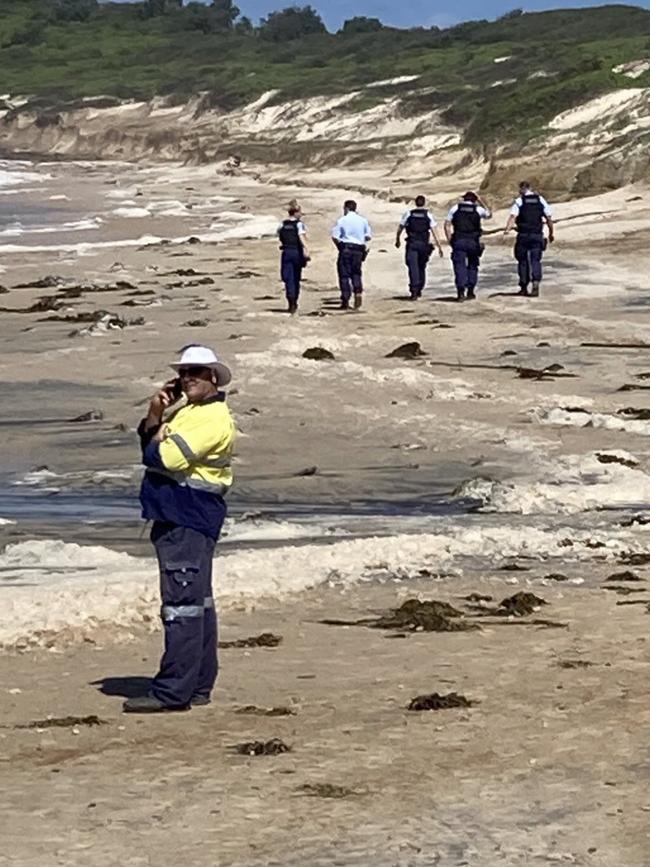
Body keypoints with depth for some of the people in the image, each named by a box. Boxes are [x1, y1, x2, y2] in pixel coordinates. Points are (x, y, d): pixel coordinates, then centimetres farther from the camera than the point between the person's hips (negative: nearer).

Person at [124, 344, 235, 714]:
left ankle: (173, 691, -15)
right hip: (176, 517, 11)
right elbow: (148, 444, 18)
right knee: (197, 602, 14)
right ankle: (199, 686, 20)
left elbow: (166, 457, -22)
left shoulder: (213, 418, -14)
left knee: (183, 604, -12)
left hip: (189, 519, -11)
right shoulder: (186, 411, 20)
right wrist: (155, 414, 2)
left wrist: (159, 438, 0)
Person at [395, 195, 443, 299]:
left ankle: (414, 290, -22)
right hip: (424, 244, 1)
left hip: (412, 244, -1)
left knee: (413, 268, -7)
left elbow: (400, 229, 12)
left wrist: (398, 240, 30)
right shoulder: (428, 215, 2)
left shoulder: (408, 214, 5)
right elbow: (434, 232, -4)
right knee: (422, 267, 17)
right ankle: (419, 290, 24)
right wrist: (439, 247, -3)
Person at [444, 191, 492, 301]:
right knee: (472, 266, 15)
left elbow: (447, 225, 2)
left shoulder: (455, 208, 7)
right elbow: (489, 214, 27)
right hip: (473, 242, 0)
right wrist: (480, 200, 27)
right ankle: (470, 291, 13)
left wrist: (450, 241, 5)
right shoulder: (478, 209, 5)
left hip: (458, 241, 0)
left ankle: (461, 292, -14)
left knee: (460, 266, -3)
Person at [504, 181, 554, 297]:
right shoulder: (540, 200, 7)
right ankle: (536, 283, -20)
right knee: (535, 260, 1)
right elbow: (549, 217, 5)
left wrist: (507, 229, -30)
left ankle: (523, 288, 14)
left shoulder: (519, 201, -2)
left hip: (523, 235, -2)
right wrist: (551, 232, 15)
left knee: (523, 261, 10)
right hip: (537, 235, 2)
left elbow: (513, 216, -18)